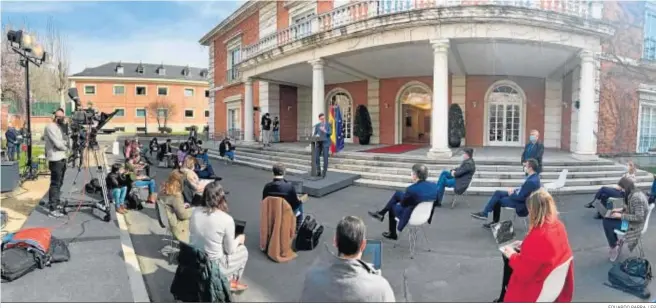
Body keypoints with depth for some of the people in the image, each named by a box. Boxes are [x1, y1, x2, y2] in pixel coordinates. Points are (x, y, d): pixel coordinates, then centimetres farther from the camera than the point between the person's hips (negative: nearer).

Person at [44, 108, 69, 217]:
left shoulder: (60, 127, 16)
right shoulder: (50, 127, -12)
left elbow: (65, 140, 13)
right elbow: (58, 144, -18)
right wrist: (66, 147, -1)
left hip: (62, 158, 9)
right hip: (55, 160, -9)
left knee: (59, 183, 15)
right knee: (55, 184, -8)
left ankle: (55, 203, 26)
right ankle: (53, 209, -5)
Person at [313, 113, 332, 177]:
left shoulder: (328, 125, 0)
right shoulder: (317, 125, 8)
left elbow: (330, 133, -11)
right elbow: (315, 134, 8)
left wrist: (324, 131, -28)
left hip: (326, 143, -3)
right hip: (319, 143, 3)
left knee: (325, 158, -6)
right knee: (316, 157, -2)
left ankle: (324, 172, 3)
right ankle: (318, 171, 11)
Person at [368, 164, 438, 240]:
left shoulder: (412, 189, -33)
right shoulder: (434, 185, -14)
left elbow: (403, 204, -16)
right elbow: (435, 201, 4)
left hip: (411, 216, -6)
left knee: (392, 206, 26)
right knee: (397, 193, 17)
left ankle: (392, 234, 43)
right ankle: (381, 213, 31)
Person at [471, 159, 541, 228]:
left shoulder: (531, 181, -31)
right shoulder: (534, 176, 1)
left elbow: (520, 197, -26)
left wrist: (511, 194, -9)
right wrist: (514, 190, 2)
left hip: (522, 203, -9)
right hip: (522, 197, 9)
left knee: (498, 200, -3)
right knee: (498, 193, 3)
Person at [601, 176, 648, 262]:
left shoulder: (636, 197, -28)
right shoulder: (633, 193, 2)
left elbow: (639, 217, -29)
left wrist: (621, 216, -23)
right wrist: (621, 210, 4)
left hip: (634, 225, -10)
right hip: (630, 220, 10)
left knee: (607, 224, -8)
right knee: (605, 220, 3)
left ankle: (614, 247, 15)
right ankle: (615, 244, 13)